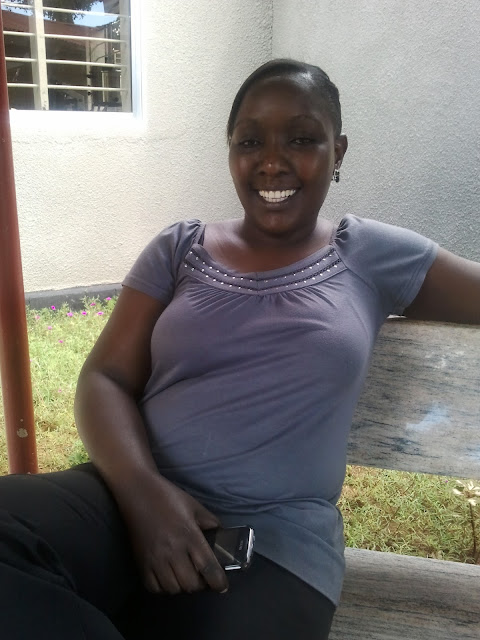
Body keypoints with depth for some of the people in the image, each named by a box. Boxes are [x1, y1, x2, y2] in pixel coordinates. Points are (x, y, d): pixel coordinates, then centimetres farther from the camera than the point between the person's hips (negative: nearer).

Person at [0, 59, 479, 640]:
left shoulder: (372, 255, 9)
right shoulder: (178, 248, 10)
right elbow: (105, 378, 3)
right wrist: (141, 488, -14)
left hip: (277, 538, -2)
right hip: (135, 500, 3)